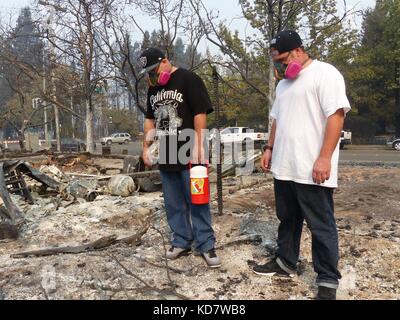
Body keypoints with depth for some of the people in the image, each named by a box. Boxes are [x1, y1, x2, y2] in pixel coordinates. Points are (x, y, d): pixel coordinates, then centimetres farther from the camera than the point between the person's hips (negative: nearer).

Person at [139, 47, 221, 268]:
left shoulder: (188, 79, -6)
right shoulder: (153, 88, 15)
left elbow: (200, 114, -12)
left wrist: (197, 146, -17)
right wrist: (146, 146, 17)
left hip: (188, 155, -7)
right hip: (165, 156, 7)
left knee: (197, 201, 0)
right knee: (173, 203, 12)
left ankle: (206, 246, 10)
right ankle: (181, 242, 24)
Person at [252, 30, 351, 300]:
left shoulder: (324, 73, -8)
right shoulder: (284, 84, 18)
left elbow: (336, 115, -17)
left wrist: (324, 158, -22)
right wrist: (270, 148, 17)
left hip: (312, 170, -8)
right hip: (284, 167, 8)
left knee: (321, 226, 2)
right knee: (287, 219, 18)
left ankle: (328, 281, 14)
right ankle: (285, 263, 34)